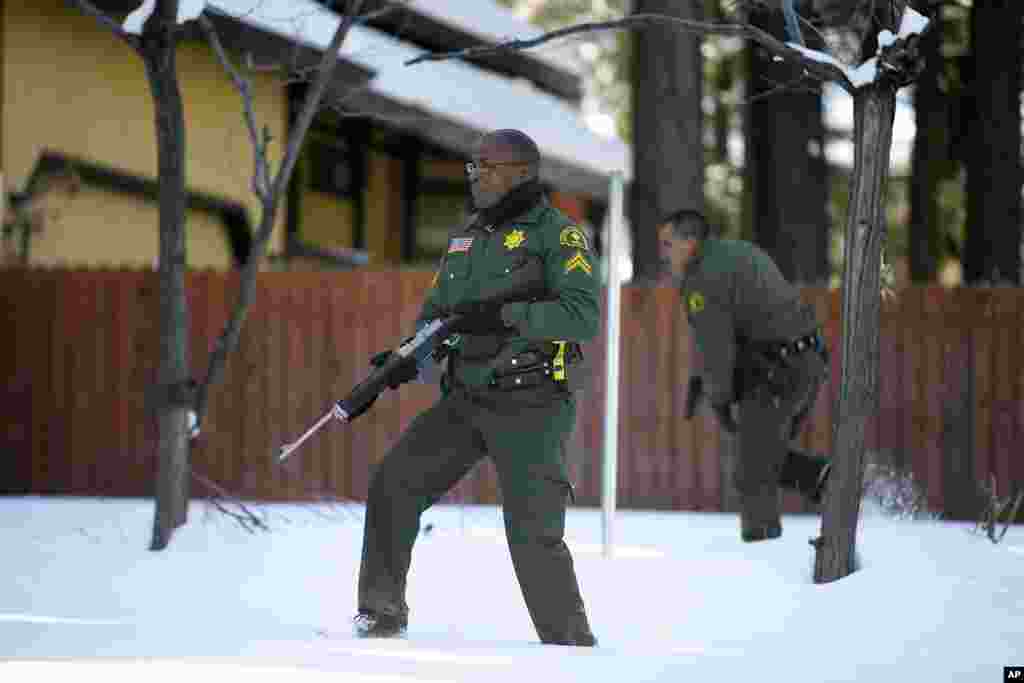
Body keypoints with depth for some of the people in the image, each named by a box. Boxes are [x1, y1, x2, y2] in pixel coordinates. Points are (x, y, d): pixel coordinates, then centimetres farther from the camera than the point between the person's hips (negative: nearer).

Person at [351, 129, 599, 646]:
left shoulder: (558, 234, -5)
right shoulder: (466, 236, 16)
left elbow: (583, 316, -17)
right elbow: (437, 312, 22)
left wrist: (505, 314, -24)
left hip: (530, 406, -6)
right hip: (467, 399, 7)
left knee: (532, 532, -10)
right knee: (394, 483, -4)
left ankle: (571, 643, 2)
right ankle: (381, 612, 6)